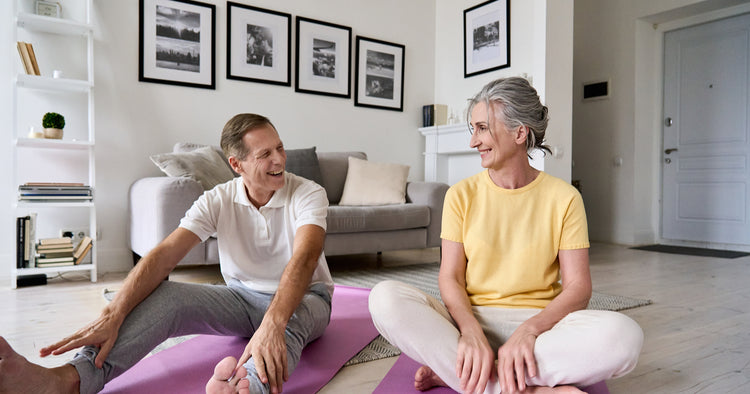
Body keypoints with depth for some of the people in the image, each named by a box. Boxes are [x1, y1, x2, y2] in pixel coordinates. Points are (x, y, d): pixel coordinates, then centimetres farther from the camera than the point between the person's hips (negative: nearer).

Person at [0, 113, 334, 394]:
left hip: (302, 298, -3)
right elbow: (164, 255, -18)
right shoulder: (218, 200, -7)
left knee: (293, 317, -41)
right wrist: (112, 315, -33)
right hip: (241, 297, 3)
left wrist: (272, 324, -52)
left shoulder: (308, 194, -17)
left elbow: (305, 258, -35)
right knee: (165, 296, -22)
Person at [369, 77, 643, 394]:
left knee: (624, 334, -31)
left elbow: (578, 287, -4)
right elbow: (450, 277, -2)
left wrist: (528, 330, -23)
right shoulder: (462, 194, 4)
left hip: (541, 323, 0)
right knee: (385, 298, -26)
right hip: (471, 319, 1)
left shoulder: (564, 198, 1)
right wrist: (471, 331, -23)